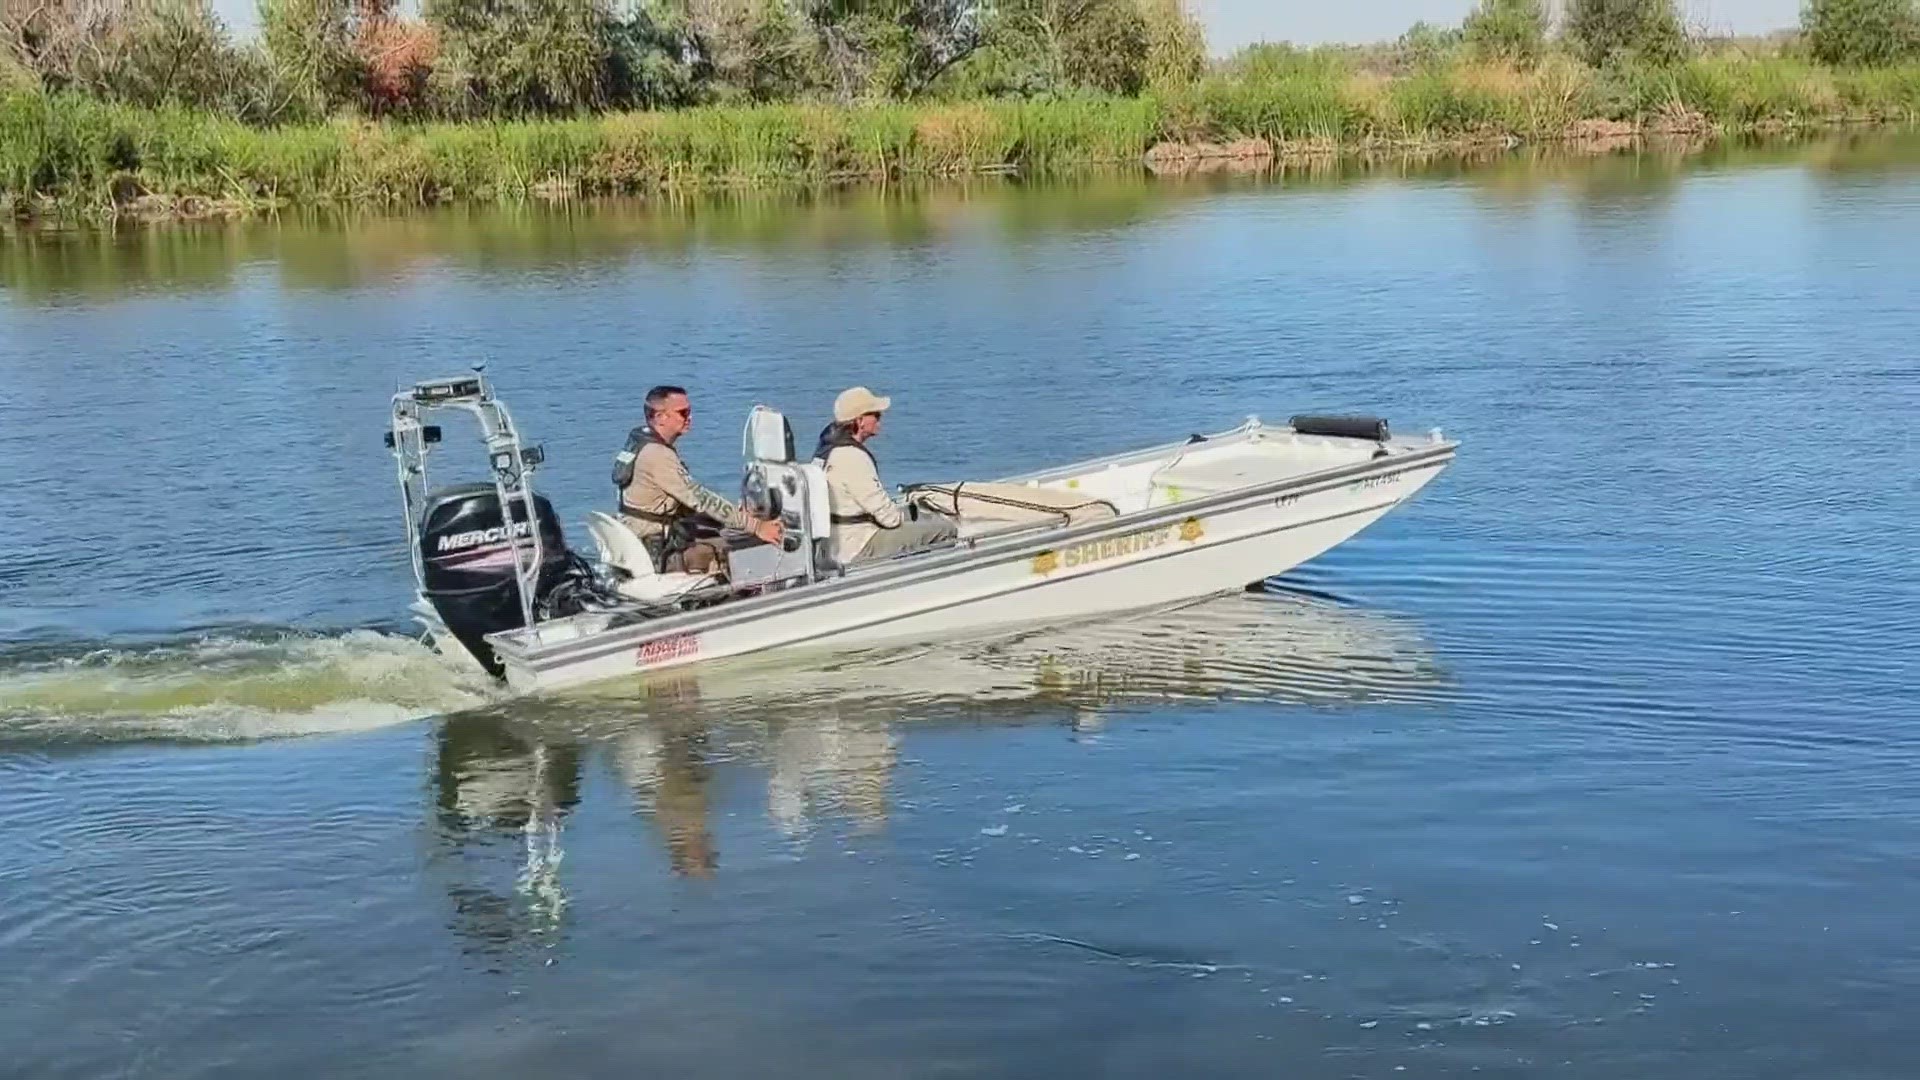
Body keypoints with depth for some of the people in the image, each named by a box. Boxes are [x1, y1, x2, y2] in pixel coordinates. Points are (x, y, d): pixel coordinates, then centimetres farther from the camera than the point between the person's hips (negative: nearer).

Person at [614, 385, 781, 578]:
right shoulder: (657, 455, -22)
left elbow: (688, 498, 15)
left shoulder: (639, 443, 10)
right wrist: (756, 526, -25)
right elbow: (700, 500, -24)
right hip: (657, 552, -10)